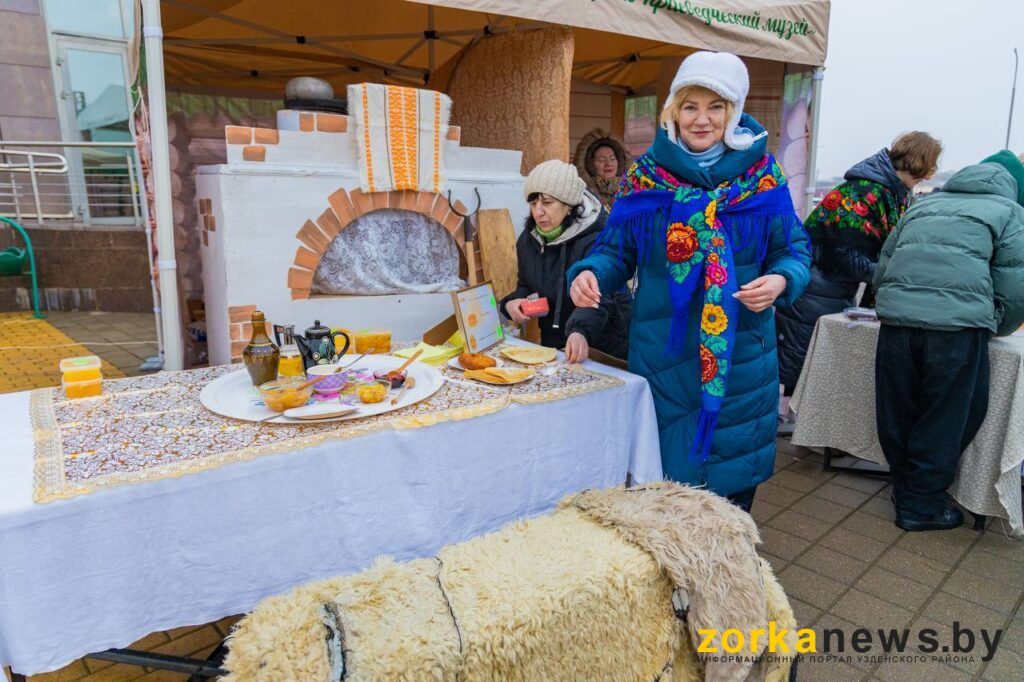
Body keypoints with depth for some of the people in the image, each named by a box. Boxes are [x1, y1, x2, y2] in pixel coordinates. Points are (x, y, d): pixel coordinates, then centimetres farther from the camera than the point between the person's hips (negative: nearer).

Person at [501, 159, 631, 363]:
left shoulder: (596, 239, -21)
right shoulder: (528, 239, 0)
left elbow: (599, 298, -35)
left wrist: (581, 331, -54)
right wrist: (513, 302, -9)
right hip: (553, 345, 5)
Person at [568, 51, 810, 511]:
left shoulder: (761, 174, 0)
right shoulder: (645, 174, 0)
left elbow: (793, 249, 3)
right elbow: (617, 250, 1)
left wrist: (780, 280, -20)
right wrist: (590, 274, -21)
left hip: (740, 356, 1)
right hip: (661, 353, 0)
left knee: (732, 482, 12)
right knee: (661, 477, 11)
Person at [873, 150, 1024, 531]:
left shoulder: (922, 206, 25)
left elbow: (881, 271, 21)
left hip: (896, 318, 4)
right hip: (958, 324, -4)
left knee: (899, 412, 17)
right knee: (946, 418, 10)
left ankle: (904, 486, 34)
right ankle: (921, 504, 20)